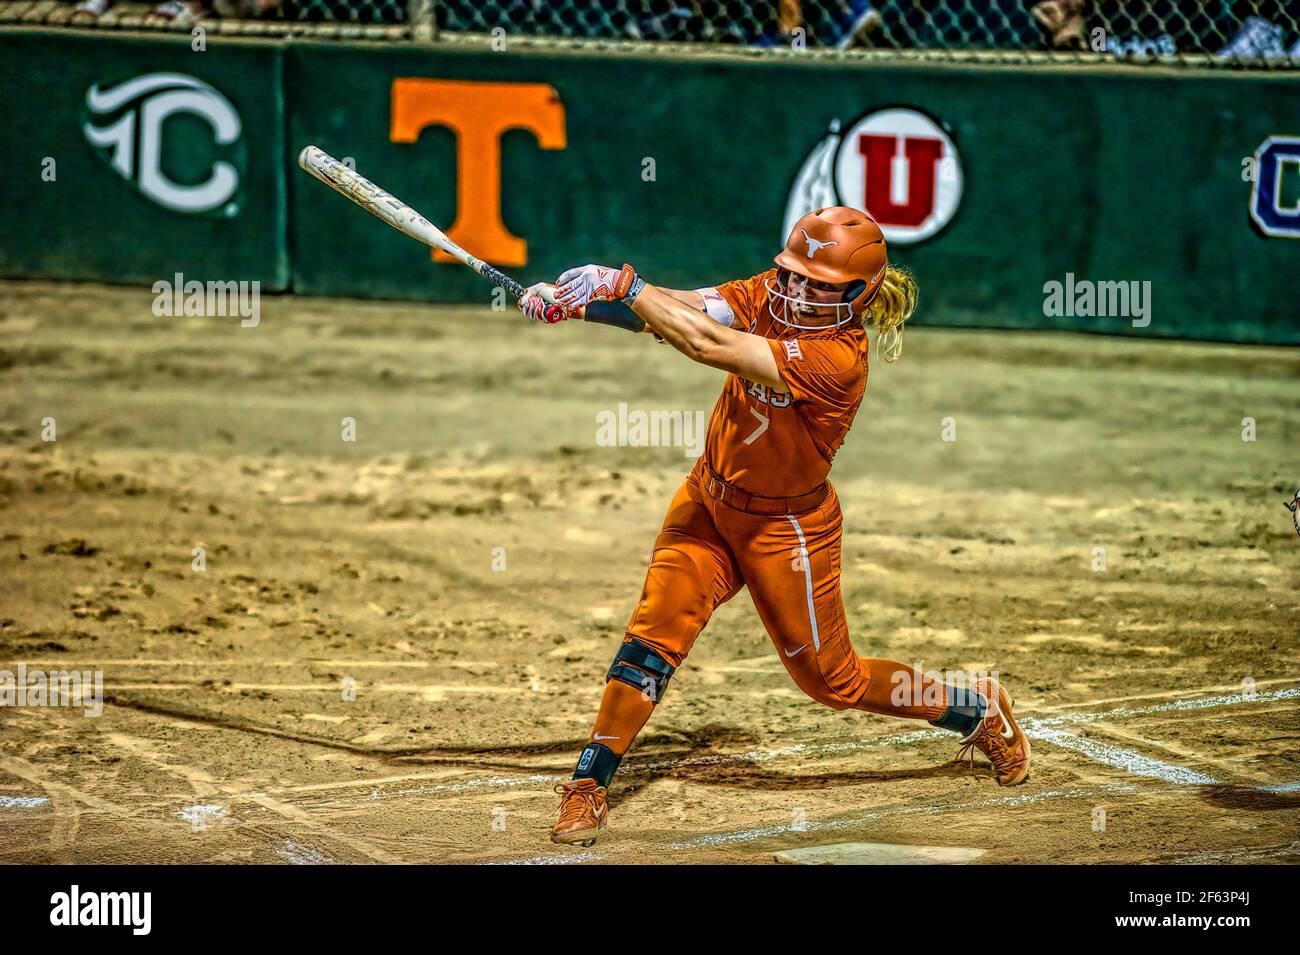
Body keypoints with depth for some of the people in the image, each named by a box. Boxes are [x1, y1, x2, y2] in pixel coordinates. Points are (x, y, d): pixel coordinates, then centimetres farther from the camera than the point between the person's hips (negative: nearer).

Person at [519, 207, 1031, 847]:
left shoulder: (837, 358, -31)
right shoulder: (770, 296, -10)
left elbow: (707, 345, -39)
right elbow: (681, 309, -21)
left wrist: (622, 286, -37)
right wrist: (579, 302, -36)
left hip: (785, 527, -5)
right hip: (710, 500, 5)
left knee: (832, 679, 10)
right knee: (653, 631, -12)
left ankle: (979, 710, 32)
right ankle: (587, 789, -7)